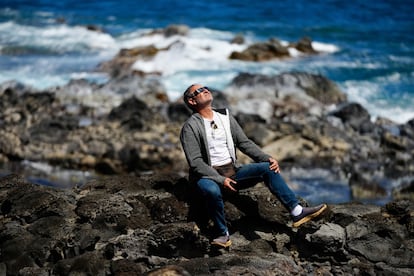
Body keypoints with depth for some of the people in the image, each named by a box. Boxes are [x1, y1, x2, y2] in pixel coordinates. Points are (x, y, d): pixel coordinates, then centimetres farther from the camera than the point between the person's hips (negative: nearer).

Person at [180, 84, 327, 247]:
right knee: (212, 191, -40)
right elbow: (195, 162, -15)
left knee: (266, 168, -13)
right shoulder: (190, 127, -7)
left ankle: (297, 212, -17)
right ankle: (223, 234, -22)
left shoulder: (225, 117, 13)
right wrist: (220, 180, -26)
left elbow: (245, 143, 12)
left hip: (232, 172, 6)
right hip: (208, 175, -6)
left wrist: (267, 159, -4)